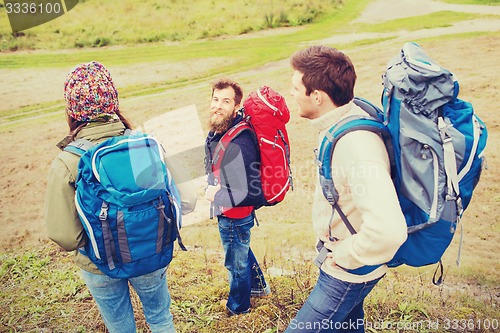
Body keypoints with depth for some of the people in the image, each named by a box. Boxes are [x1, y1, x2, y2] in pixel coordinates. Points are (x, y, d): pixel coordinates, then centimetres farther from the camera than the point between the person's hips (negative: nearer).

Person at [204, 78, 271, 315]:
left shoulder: (239, 144, -34)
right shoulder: (217, 132, -6)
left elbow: (254, 194, -32)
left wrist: (218, 196, -23)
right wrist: (214, 189, 1)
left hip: (235, 217, -9)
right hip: (227, 214, 9)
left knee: (236, 261, 17)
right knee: (242, 250, 32)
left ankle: (237, 306, 45)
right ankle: (259, 286, 57)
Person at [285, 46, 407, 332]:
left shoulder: (355, 146, -35)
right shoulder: (349, 117, -5)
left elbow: (388, 231, -44)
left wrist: (344, 256, -25)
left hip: (350, 272, -9)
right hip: (338, 256, 9)